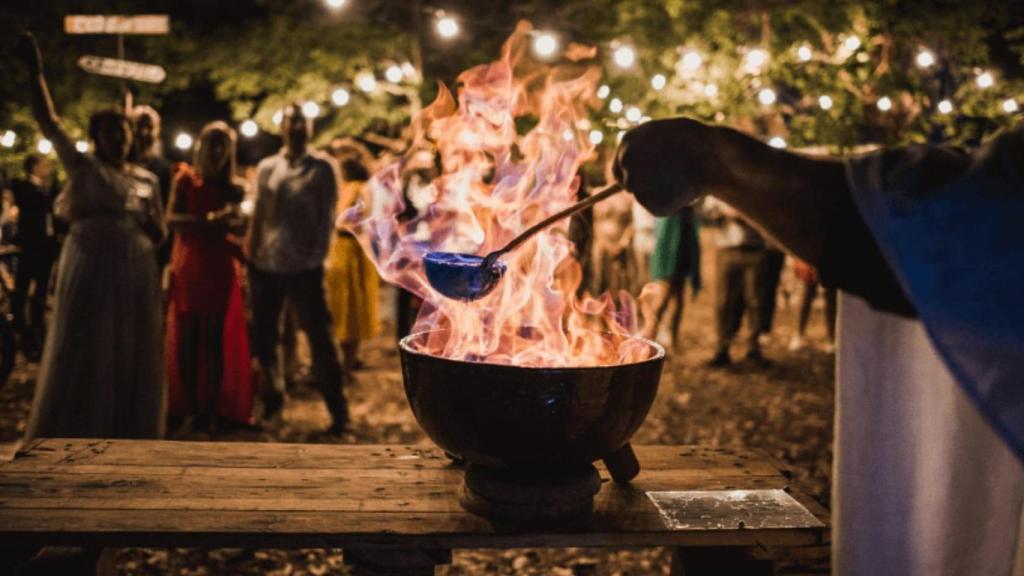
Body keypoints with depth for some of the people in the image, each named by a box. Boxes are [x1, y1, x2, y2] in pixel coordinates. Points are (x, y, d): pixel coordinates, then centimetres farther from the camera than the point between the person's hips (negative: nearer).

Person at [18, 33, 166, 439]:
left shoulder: (147, 179, 12)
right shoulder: (83, 167, 4)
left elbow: (160, 236, 16)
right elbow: (47, 121, -2)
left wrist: (147, 219, -6)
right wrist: (34, 70, -8)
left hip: (135, 275, 4)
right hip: (89, 272, -3)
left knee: (129, 359, 7)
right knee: (82, 357, 0)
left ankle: (127, 440, 18)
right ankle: (71, 442, 9)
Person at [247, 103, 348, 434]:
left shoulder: (322, 168, 1)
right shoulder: (267, 168, 11)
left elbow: (326, 218, -1)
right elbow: (257, 216, 12)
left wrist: (316, 257, -9)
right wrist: (251, 256, 6)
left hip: (305, 267, -4)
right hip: (265, 265, 4)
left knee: (319, 339, -3)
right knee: (263, 337, 11)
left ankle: (338, 412, 5)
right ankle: (271, 400, 30)